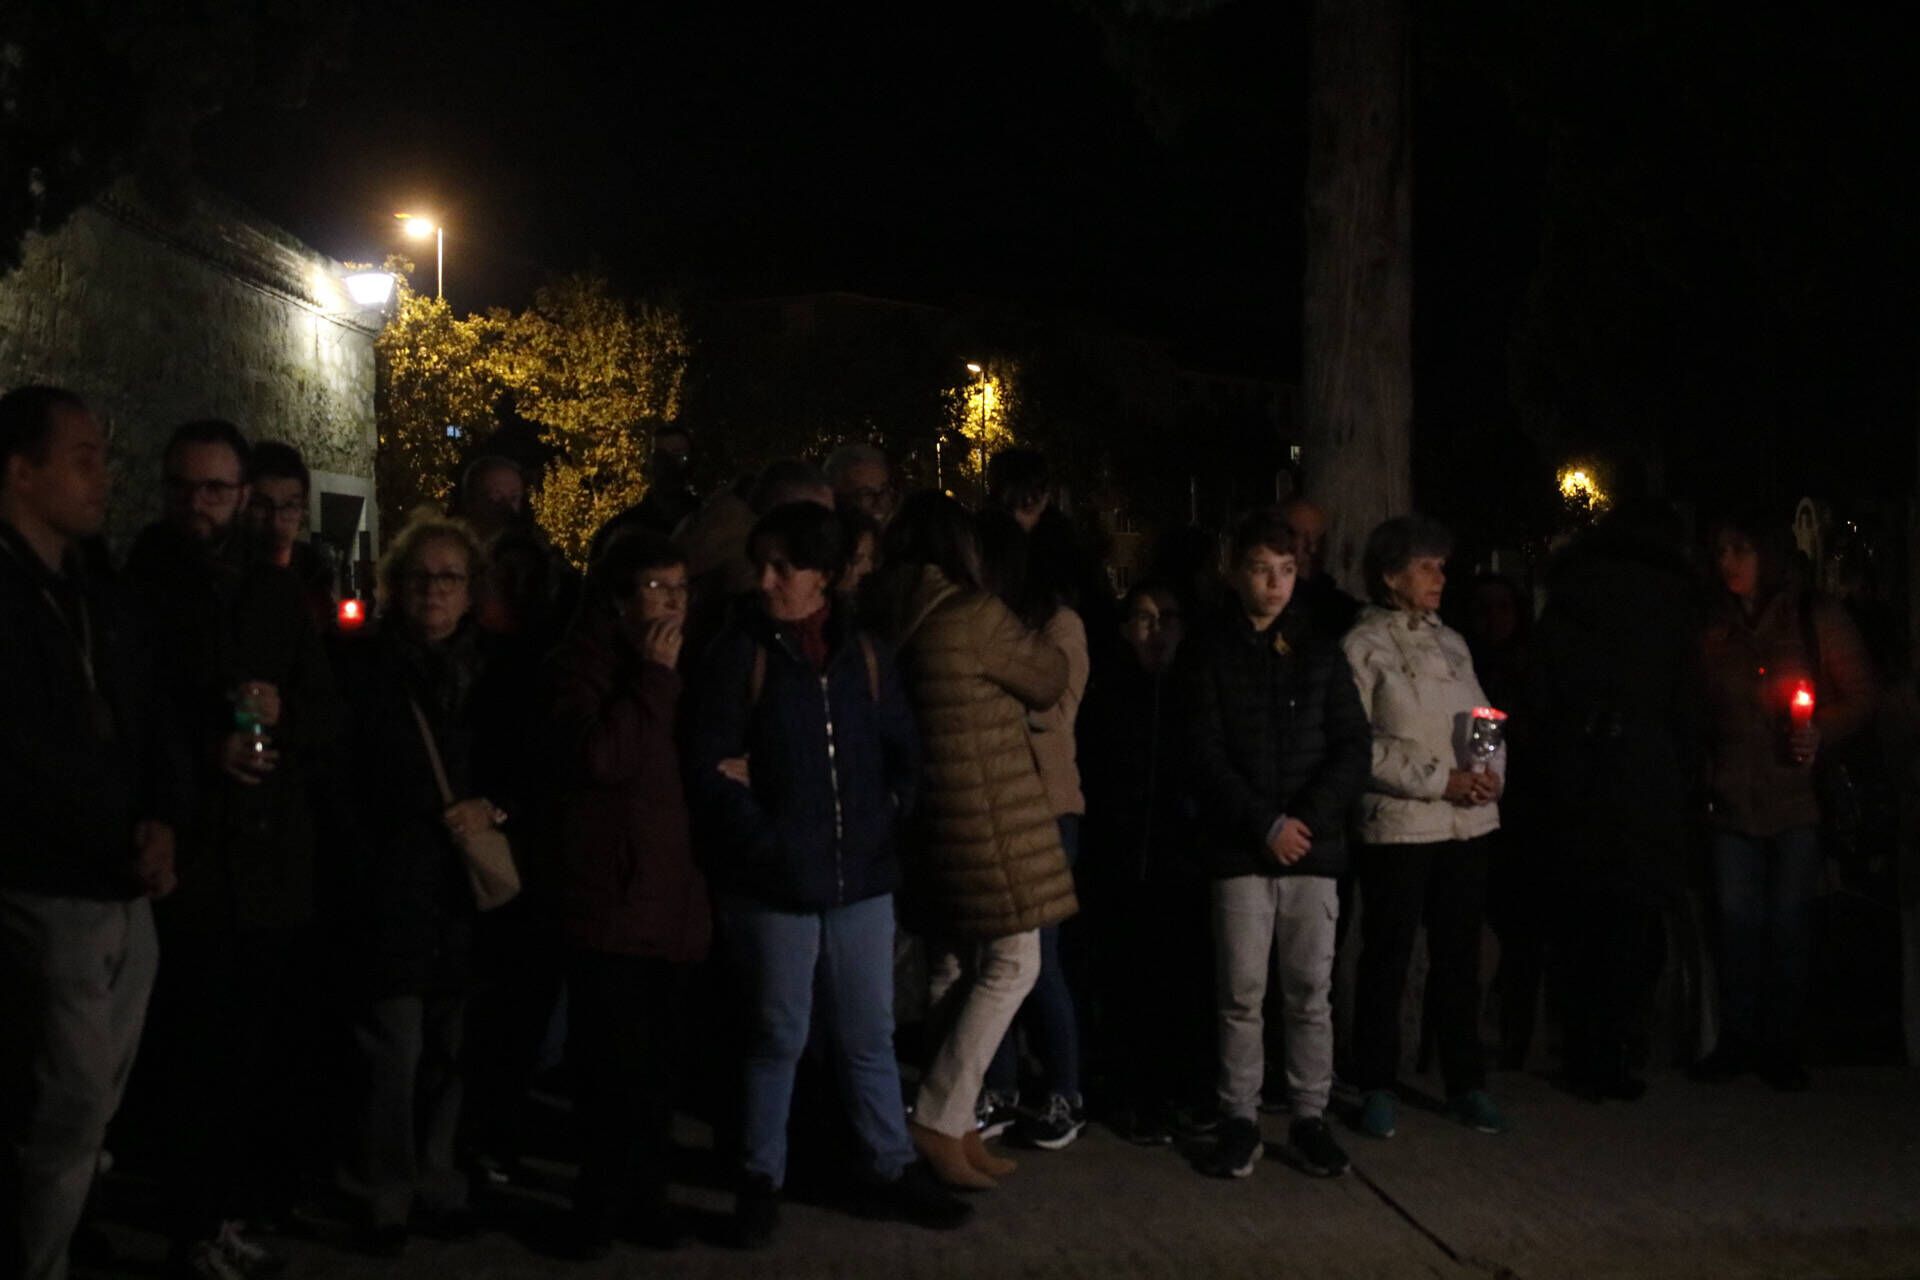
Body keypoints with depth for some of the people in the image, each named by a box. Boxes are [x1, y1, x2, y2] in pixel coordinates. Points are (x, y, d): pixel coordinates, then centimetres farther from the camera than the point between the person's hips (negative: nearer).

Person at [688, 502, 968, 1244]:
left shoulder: (864, 653, 6)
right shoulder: (740, 653, -6)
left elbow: (904, 751, 13)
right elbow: (708, 767, -9)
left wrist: (887, 823, 0)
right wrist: (764, 843, -16)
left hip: (860, 877, 3)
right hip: (774, 883, -3)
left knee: (869, 1035, 13)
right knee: (778, 1036, 9)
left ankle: (891, 1171, 27)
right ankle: (761, 1180, 24)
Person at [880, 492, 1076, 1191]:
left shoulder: (893, 619, 6)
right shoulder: (974, 615, -14)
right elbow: (1050, 677, -1)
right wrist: (1019, 639, 19)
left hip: (932, 816, 8)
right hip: (987, 817, -8)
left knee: (953, 969, 15)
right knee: (1012, 964, 0)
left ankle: (956, 1122, 21)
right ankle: (940, 1120, -1)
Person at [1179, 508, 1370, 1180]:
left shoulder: (1320, 649, 9)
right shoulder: (1208, 652, 2)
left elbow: (1353, 746, 6)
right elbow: (1204, 752, -4)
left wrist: (1307, 819, -8)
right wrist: (1266, 824, -12)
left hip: (1314, 846, 2)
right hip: (1240, 848, -2)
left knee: (1311, 991, 5)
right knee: (1241, 993, 1)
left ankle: (1310, 1116, 16)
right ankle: (1239, 1118, 13)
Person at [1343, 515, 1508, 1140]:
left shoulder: (1451, 642, 14)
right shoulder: (1363, 646, -5)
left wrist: (1492, 772, -6)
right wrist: (1441, 780, -15)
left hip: (1468, 821, 5)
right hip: (1398, 825, -5)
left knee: (1459, 955, 11)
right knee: (1387, 957, 3)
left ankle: (1465, 1083, 23)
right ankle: (1377, 1087, 16)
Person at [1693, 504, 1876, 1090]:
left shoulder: (1818, 618, 1)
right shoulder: (1714, 625, 8)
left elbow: (1860, 695, 1)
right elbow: (1699, 708, 13)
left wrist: (1821, 735, -16)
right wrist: (1702, 765, -2)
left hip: (1798, 794, -2)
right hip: (1733, 795, 2)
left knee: (1789, 920, 2)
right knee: (1737, 920, 4)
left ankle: (1781, 1045, 13)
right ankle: (1736, 1040, 15)